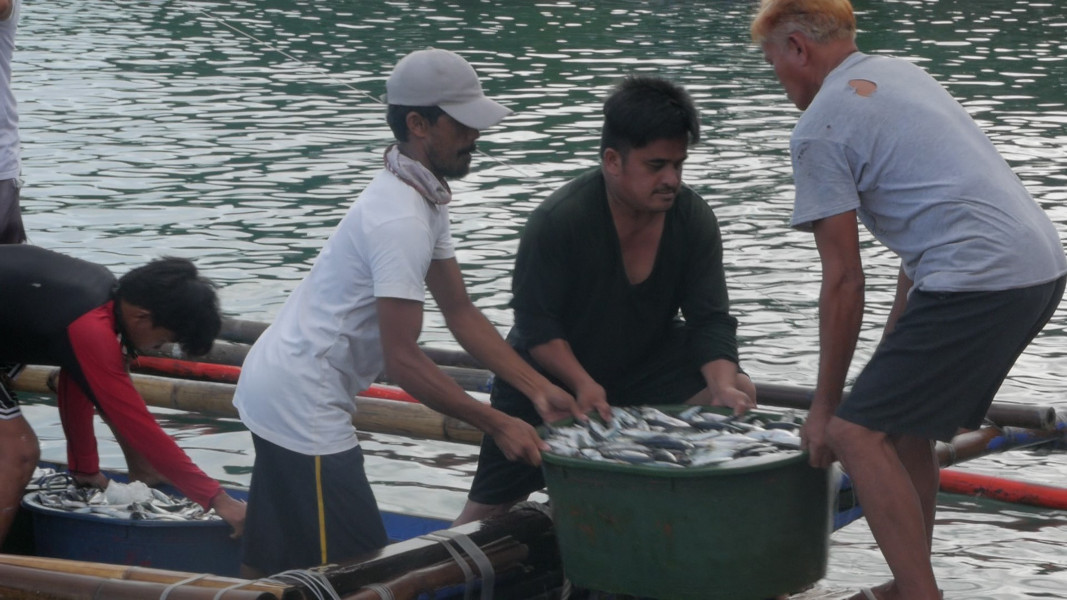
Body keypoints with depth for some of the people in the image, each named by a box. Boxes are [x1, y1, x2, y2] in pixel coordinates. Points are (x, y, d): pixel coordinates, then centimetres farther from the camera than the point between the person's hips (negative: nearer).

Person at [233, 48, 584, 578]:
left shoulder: (425, 199, 8)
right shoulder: (401, 220, -24)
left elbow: (460, 312, 10)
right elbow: (403, 360, -25)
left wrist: (540, 389, 2)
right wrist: (497, 426, -20)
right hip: (303, 408, -11)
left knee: (270, 565, 17)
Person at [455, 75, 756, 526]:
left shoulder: (694, 220, -13)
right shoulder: (557, 221, -26)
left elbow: (710, 319, -12)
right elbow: (535, 323, -22)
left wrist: (722, 385, -30)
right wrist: (583, 385, -34)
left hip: (645, 364, 3)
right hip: (550, 377, -3)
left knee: (737, 394, -21)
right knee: (490, 507, 2)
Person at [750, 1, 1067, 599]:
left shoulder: (820, 128, -4)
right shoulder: (900, 72, 22)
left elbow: (845, 281, -4)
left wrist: (824, 408, 4)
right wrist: (894, 348, 27)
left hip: (979, 280, -9)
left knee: (858, 433, -6)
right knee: (902, 421, 22)